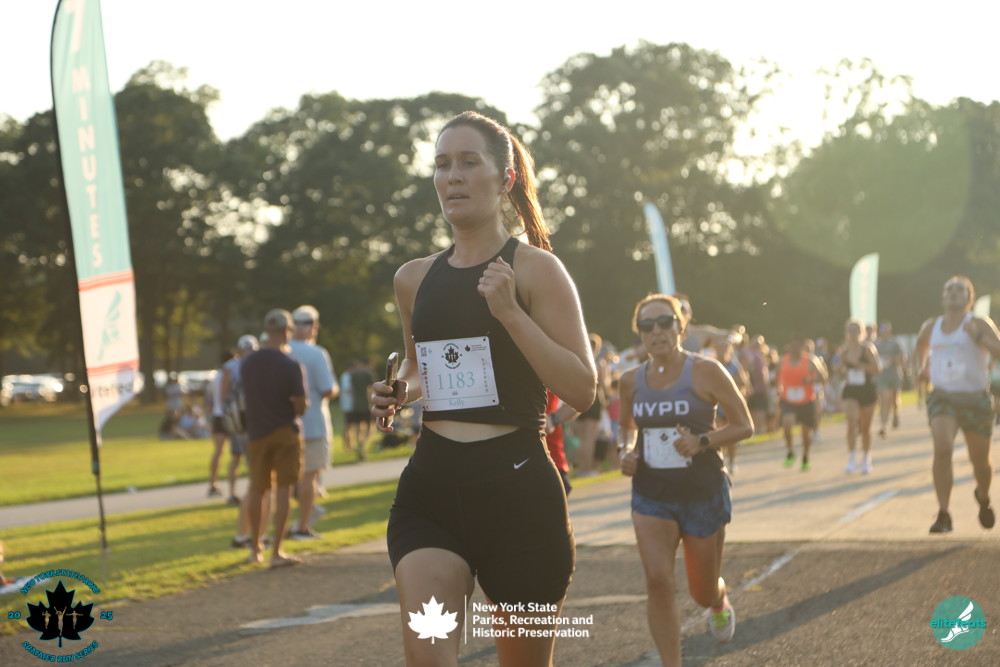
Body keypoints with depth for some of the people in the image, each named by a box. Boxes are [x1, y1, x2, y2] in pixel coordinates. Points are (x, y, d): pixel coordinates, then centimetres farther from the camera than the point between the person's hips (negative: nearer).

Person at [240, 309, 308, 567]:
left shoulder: (247, 364, 0)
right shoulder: (291, 366, -15)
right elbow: (301, 406, -14)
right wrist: (302, 403, 7)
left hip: (257, 433, 4)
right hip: (285, 433, -4)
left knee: (256, 489, 15)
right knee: (283, 490, 0)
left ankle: (255, 548, 25)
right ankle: (276, 552, -2)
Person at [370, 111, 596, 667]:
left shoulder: (535, 269, -3)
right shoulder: (415, 279, 12)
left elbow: (583, 389, -10)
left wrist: (510, 312, -18)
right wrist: (400, 393, 8)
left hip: (518, 486, -3)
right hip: (430, 487, 4)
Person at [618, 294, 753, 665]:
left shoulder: (705, 371, -10)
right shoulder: (631, 380, 1)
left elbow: (744, 425, -8)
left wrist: (702, 442, -24)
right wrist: (627, 451, -3)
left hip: (703, 494, -2)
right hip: (650, 495, 2)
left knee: (703, 592, 12)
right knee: (658, 582, -18)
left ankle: (720, 604, 51)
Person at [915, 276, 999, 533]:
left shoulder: (979, 325, -6)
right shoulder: (931, 326, 7)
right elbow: (921, 342, 33)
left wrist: (979, 338, -33)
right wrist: (922, 364, 21)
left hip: (975, 400, -1)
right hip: (942, 397, 1)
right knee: (942, 449, -24)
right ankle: (943, 515, -23)